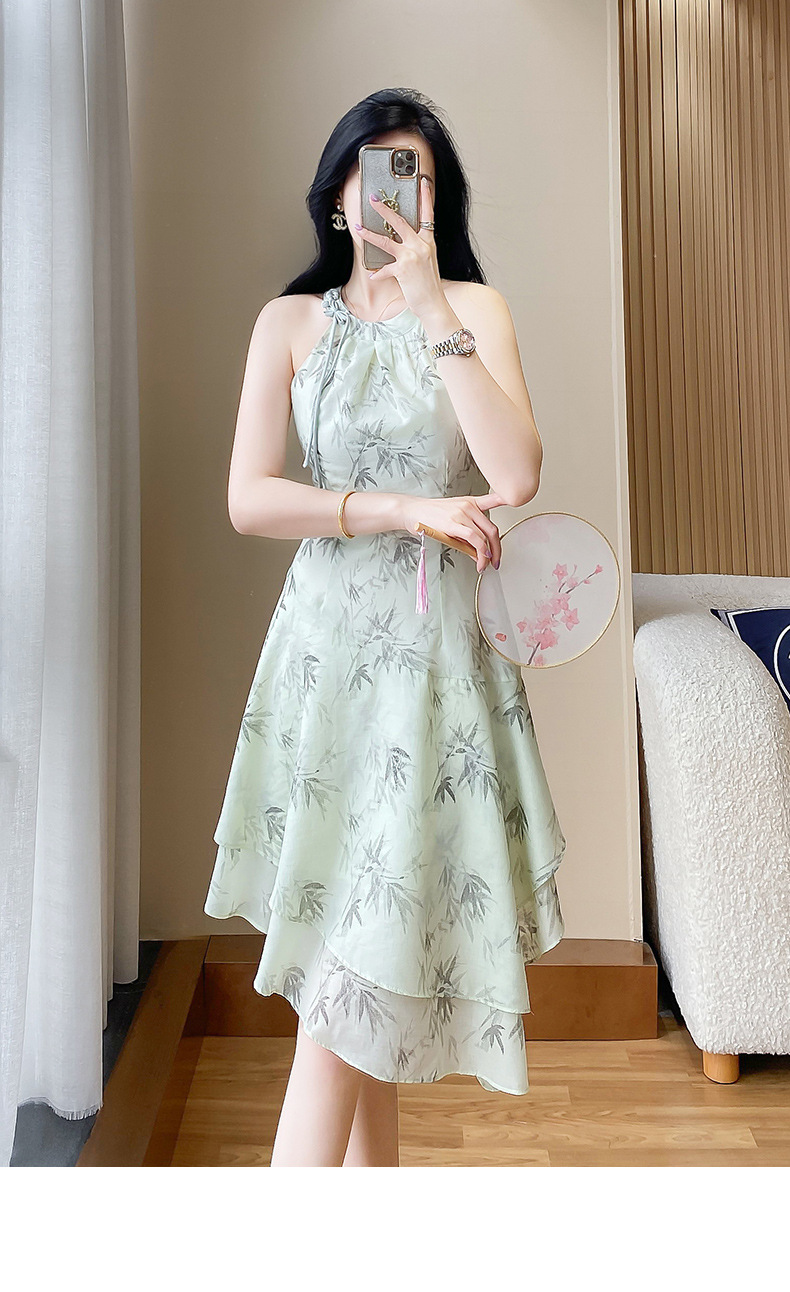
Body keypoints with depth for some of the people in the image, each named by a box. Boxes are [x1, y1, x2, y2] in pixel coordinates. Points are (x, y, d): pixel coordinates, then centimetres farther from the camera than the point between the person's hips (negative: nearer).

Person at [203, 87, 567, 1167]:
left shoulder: (473, 306, 6)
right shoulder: (292, 321, 8)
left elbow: (516, 475, -11)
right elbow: (248, 499, -4)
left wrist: (430, 307, -10)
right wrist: (408, 509, -12)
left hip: (439, 642, -1)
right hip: (332, 637, 1)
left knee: (365, 942, -2)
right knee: (352, 918, 7)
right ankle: (371, 1169, 25)